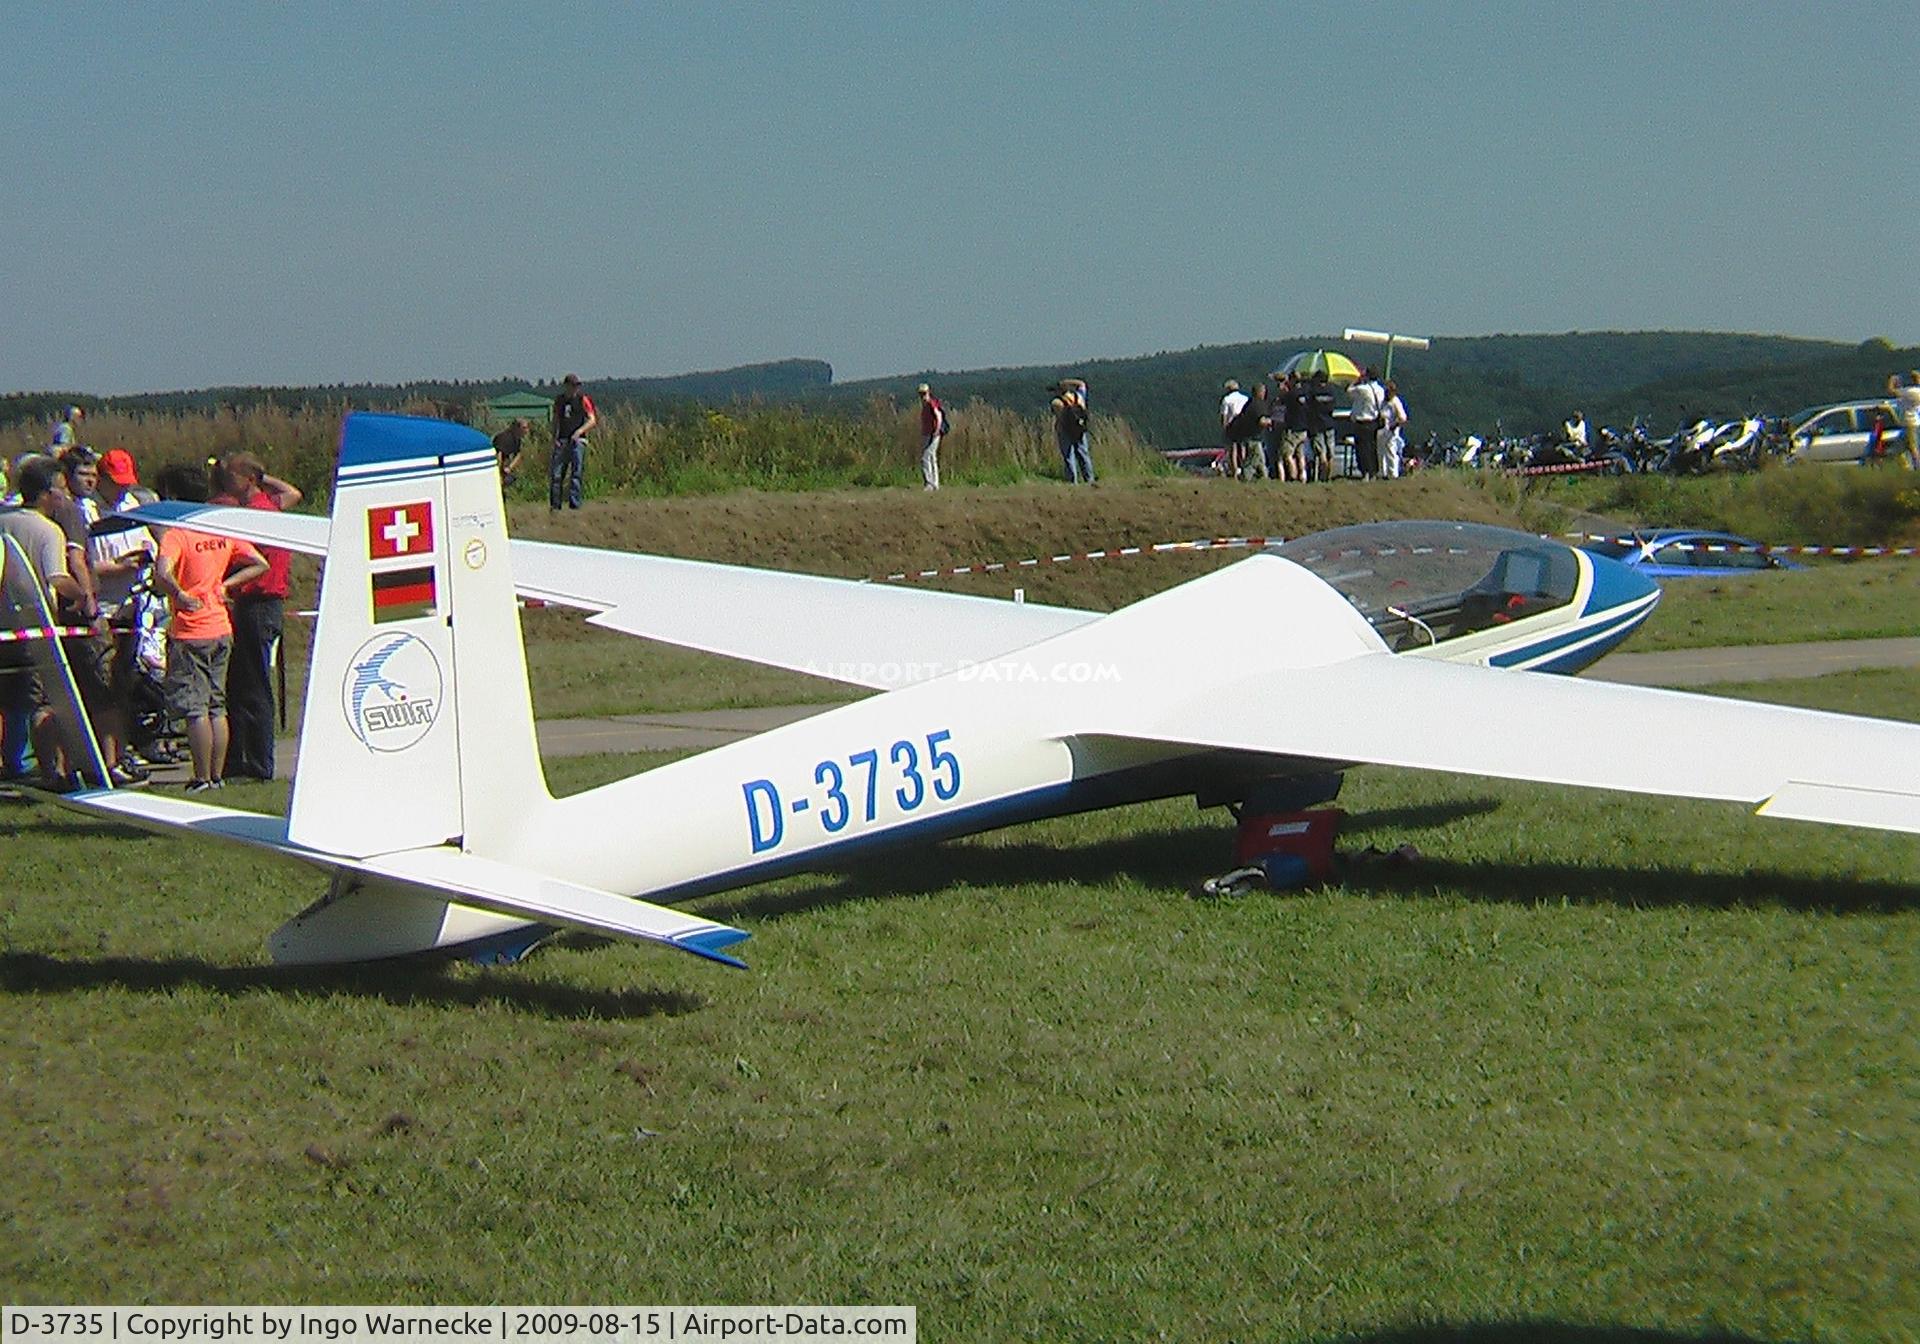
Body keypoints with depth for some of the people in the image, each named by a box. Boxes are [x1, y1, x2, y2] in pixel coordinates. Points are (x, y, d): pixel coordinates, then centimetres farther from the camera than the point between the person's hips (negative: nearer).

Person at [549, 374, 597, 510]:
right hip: (562, 441, 3)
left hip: (577, 441, -3)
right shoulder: (559, 400, 12)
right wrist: (554, 437, 6)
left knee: (577, 473, -6)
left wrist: (580, 431, -18)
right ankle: (555, 505, 3)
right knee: (556, 474, -1)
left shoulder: (583, 400, 0)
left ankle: (574, 504, -5)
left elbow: (592, 420, -4)